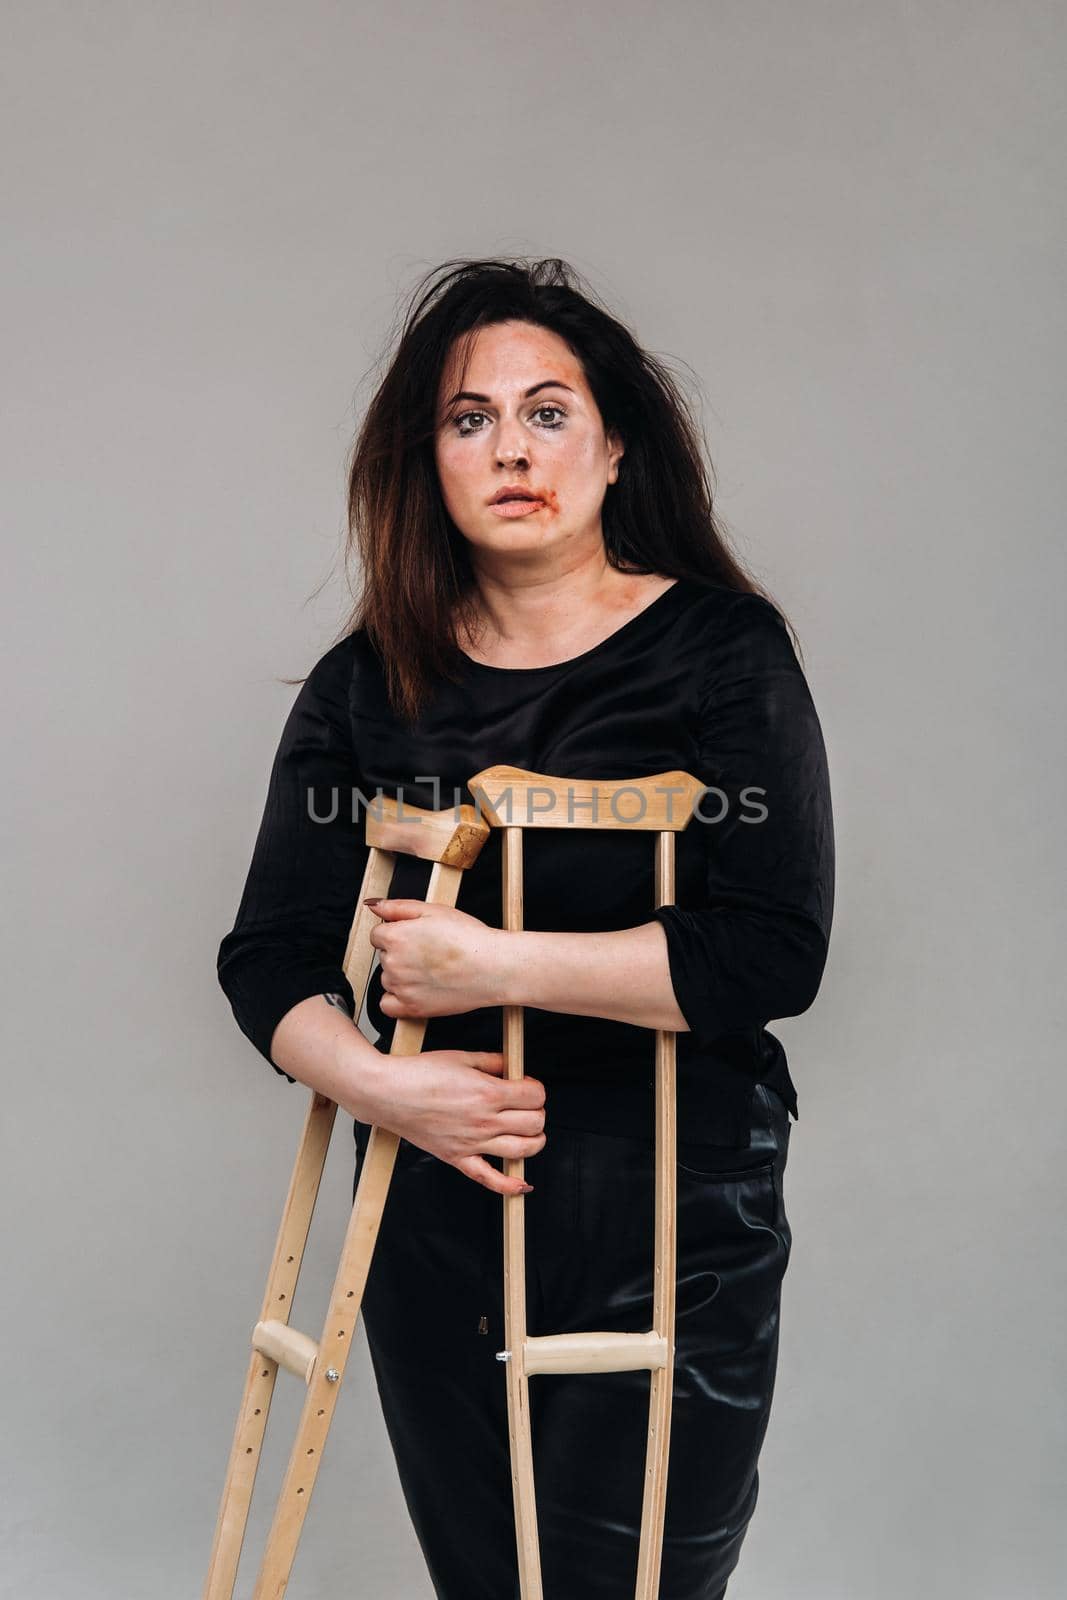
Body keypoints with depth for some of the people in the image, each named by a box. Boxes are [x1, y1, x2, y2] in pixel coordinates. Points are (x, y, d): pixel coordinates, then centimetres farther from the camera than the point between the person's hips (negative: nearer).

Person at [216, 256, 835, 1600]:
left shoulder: (721, 649, -7)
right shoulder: (367, 684, 3)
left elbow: (774, 955, -17)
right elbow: (267, 958, 3)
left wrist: (492, 963, -19)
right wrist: (380, 1085, -16)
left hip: (673, 1230, -3)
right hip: (433, 1223, 4)